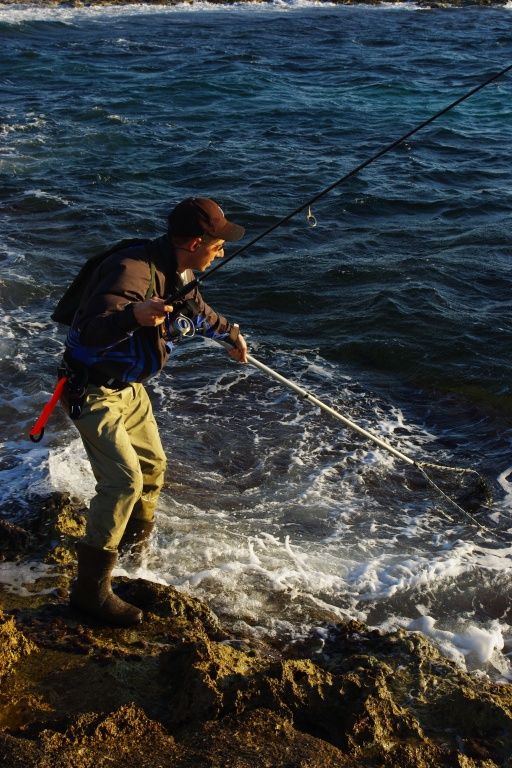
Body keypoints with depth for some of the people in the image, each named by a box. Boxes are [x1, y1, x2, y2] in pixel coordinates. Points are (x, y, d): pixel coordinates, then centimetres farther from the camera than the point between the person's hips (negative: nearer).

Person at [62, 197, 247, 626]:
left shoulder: (178, 275, 1)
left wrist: (230, 334, 39)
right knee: (124, 480, -18)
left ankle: (137, 543, 48)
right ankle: (90, 587, -9)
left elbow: (197, 310, 24)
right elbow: (91, 332, -40)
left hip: (129, 387, 10)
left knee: (153, 465, 21)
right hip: (95, 391, -10)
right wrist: (132, 315, -59)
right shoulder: (132, 270, -30)